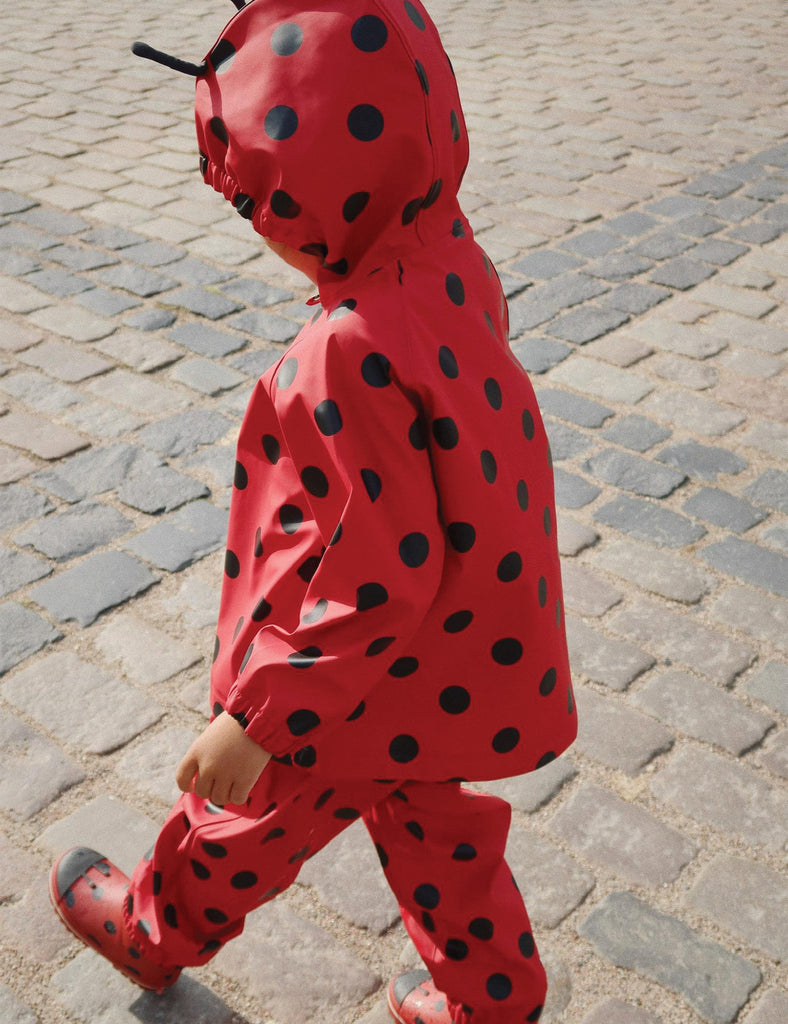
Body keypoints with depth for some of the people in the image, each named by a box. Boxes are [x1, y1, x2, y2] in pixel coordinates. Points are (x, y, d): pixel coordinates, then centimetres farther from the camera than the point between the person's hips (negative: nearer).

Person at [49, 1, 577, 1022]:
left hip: (361, 685, -7)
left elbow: (375, 579, -31)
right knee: (426, 821, 28)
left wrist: (258, 718, -22)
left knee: (239, 818, 22)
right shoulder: (449, 263, -9)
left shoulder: (354, 360, -36)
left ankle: (153, 931, 51)